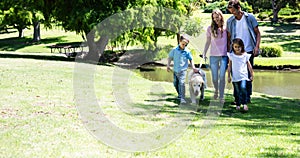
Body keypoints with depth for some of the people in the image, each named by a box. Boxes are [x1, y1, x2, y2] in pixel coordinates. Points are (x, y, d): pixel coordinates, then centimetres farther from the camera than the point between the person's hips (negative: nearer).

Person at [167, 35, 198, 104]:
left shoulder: (187, 51, -7)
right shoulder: (174, 50, -4)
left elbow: (191, 60, 6)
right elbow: (170, 57, 6)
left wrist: (193, 68, 2)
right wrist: (168, 65, -3)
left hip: (183, 70, -4)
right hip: (175, 70, 4)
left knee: (182, 83, -19)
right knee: (175, 83, 18)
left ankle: (182, 98, -20)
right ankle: (179, 94, 42)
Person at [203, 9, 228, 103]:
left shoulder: (226, 28, 2)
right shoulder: (210, 28, 6)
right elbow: (208, 42, 13)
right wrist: (204, 53, 9)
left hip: (224, 55, -2)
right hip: (213, 56, 2)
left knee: (222, 76, -9)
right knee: (214, 77, 4)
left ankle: (221, 97, -2)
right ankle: (216, 90, 34)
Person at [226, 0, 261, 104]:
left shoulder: (250, 17, 1)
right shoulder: (230, 21, 5)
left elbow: (257, 33, 5)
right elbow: (229, 37, 12)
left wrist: (257, 46, -6)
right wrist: (228, 51, 5)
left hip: (248, 51, -1)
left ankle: (247, 97, 13)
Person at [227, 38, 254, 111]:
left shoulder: (245, 55, 0)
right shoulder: (231, 56, 2)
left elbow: (249, 66, 7)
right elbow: (229, 66, 6)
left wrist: (251, 75, 8)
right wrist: (229, 76, 5)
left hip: (243, 76, -2)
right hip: (235, 77, 2)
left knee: (243, 88, -21)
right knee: (237, 91, 6)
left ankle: (244, 103, -19)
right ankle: (238, 104, 17)